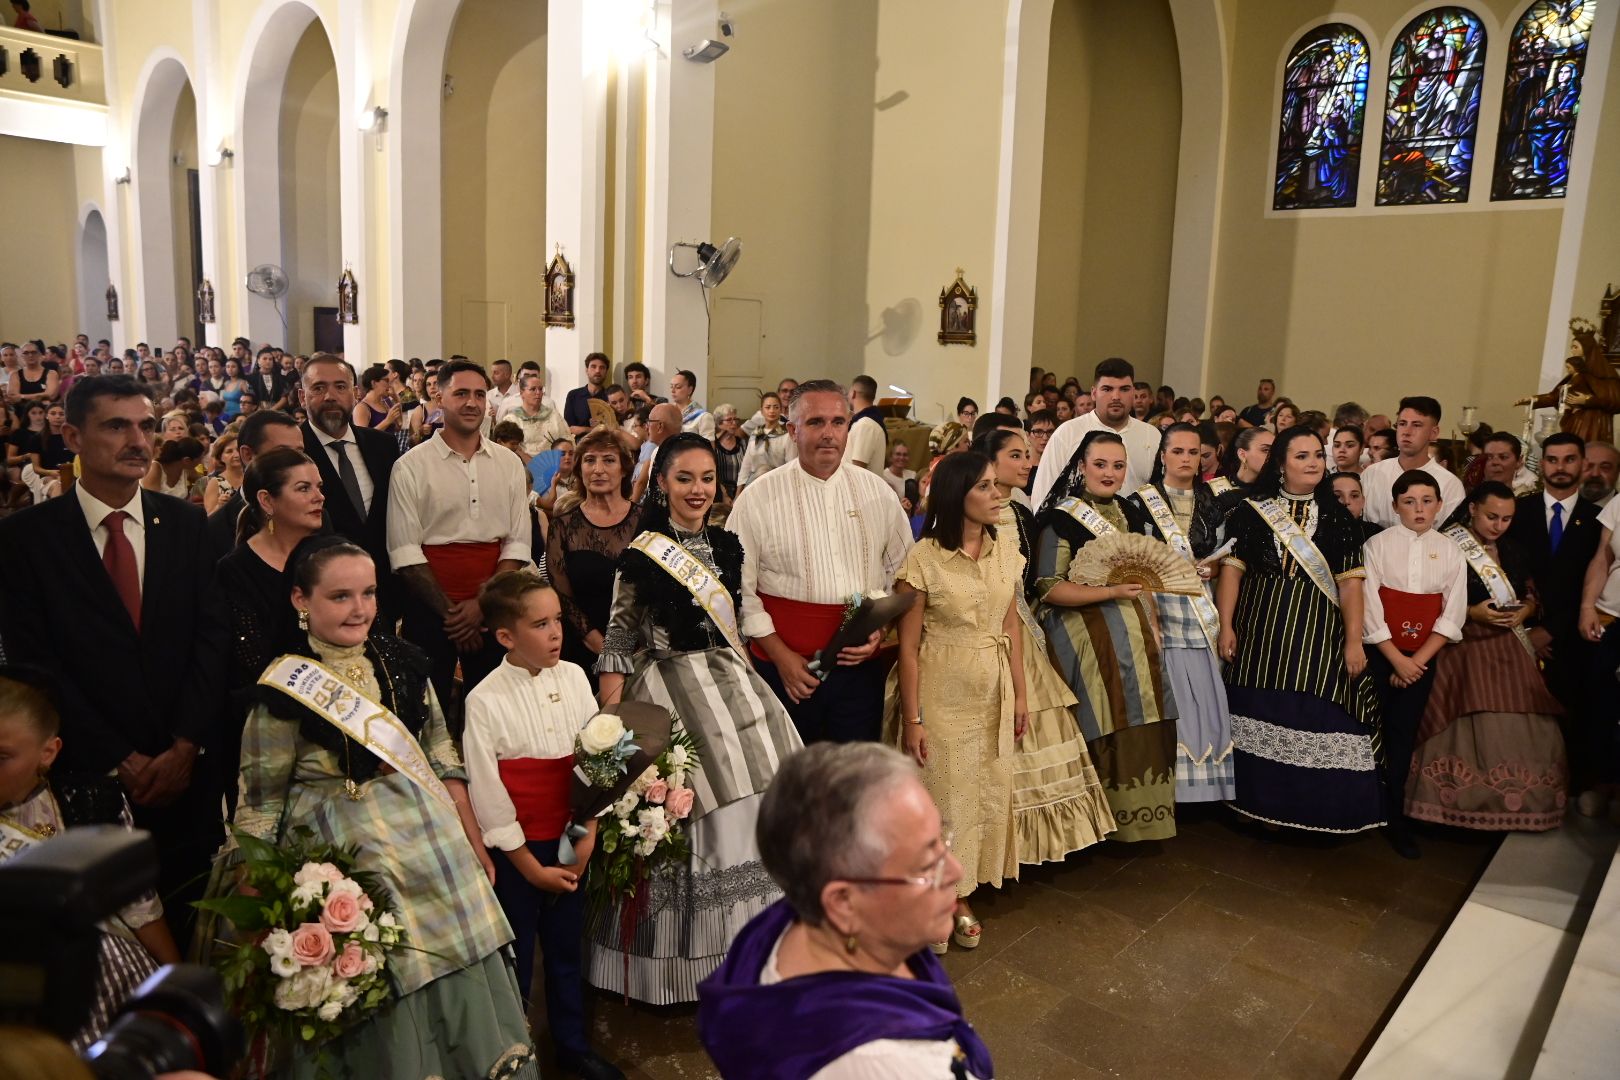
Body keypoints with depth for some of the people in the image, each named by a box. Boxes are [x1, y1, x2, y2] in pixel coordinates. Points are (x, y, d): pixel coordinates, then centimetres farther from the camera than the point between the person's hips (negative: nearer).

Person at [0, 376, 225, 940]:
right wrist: (118, 761, -9)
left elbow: (211, 636, 0)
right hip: (90, 778, -2)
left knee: (191, 923, 9)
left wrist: (184, 748, -10)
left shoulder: (187, 524, 4)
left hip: (186, 768, 2)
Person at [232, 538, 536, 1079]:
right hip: (348, 854, -4)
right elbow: (260, 806, -5)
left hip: (436, 841, 4)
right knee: (385, 1003, 7)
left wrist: (474, 842, 8)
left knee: (462, 985, 11)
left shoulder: (401, 660, 1)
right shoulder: (284, 688, -11)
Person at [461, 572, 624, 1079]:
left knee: (566, 949, 19)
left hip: (569, 844, 4)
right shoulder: (484, 700, -16)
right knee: (516, 960, 11)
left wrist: (587, 834, -3)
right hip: (516, 849, -4)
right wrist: (530, 866, -9)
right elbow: (487, 793, -13)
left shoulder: (573, 677, -3)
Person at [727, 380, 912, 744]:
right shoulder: (758, 497, -4)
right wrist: (779, 654, -9)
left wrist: (880, 628, -5)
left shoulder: (878, 493, 5)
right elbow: (738, 586, -4)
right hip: (785, 669, -2)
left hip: (860, 665, 2)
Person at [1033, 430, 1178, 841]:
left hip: (1135, 636, 6)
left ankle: (1138, 816, 19)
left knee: (1142, 728, 4)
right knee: (1104, 730, -6)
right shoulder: (1061, 519, -8)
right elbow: (1048, 588, -14)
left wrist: (1150, 629, 11)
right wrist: (1112, 591, -21)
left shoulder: (1130, 514, 13)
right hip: (1089, 638, -6)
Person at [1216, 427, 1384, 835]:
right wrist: (1226, 626, -7)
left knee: (1317, 721, -1)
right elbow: (1232, 569, 0)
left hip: (1318, 632, 0)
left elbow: (1349, 582, 2)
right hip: (1260, 627, 0)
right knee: (1260, 715, 6)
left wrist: (1354, 640, -4)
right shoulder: (1252, 510, 3)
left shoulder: (1335, 516, 6)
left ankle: (1316, 808, 13)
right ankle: (1260, 801, 19)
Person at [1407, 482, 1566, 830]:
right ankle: (1469, 802, -2)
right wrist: (1472, 613, -17)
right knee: (1475, 723, -15)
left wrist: (1523, 612, -2)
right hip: (1463, 645, -6)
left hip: (1509, 646, 6)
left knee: (1520, 725, -4)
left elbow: (1532, 595, 19)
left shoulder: (1512, 551, 14)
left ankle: (1519, 798, 12)